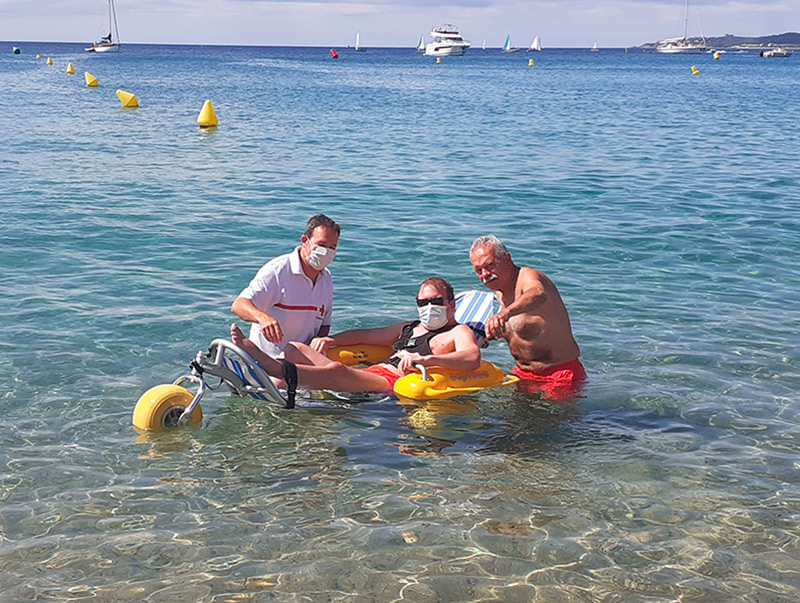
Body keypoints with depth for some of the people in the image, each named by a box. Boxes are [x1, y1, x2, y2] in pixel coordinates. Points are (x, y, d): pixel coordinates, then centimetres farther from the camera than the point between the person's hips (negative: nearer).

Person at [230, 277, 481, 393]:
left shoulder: (458, 332, 7)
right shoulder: (409, 328, 33)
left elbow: (473, 359, -15)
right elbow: (364, 335, 36)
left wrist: (425, 358, -30)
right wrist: (330, 340, 17)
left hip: (394, 384, -9)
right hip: (370, 374, 9)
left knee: (336, 369, -36)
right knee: (298, 349, 0)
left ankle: (273, 368, -47)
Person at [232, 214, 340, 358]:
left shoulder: (326, 278, 11)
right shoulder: (277, 270, -12)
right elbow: (239, 305, -21)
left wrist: (318, 339, -5)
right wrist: (262, 317, -43)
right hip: (268, 356, -6)